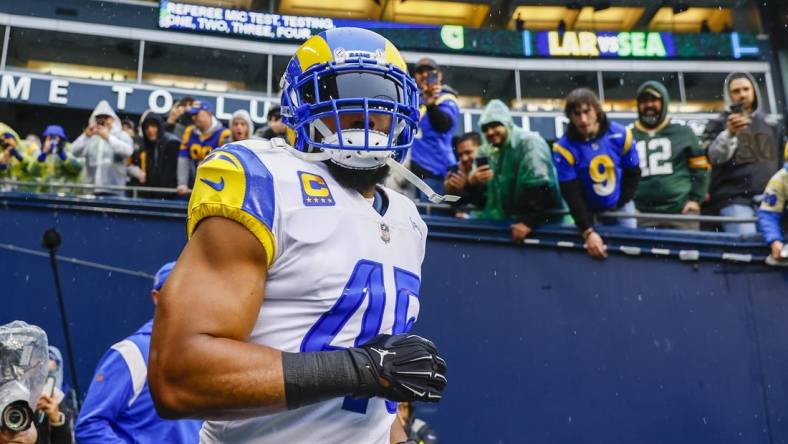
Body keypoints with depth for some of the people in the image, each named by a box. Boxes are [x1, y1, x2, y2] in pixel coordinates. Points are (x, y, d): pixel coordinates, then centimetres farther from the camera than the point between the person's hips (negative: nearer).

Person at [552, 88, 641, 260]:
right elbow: (572, 195, -26)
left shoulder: (620, 135, -19)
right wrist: (588, 232, -34)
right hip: (588, 211, -2)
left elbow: (633, 173, -3)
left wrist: (620, 203, -3)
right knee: (591, 249, 1)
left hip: (620, 206, 2)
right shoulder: (564, 148, -25)